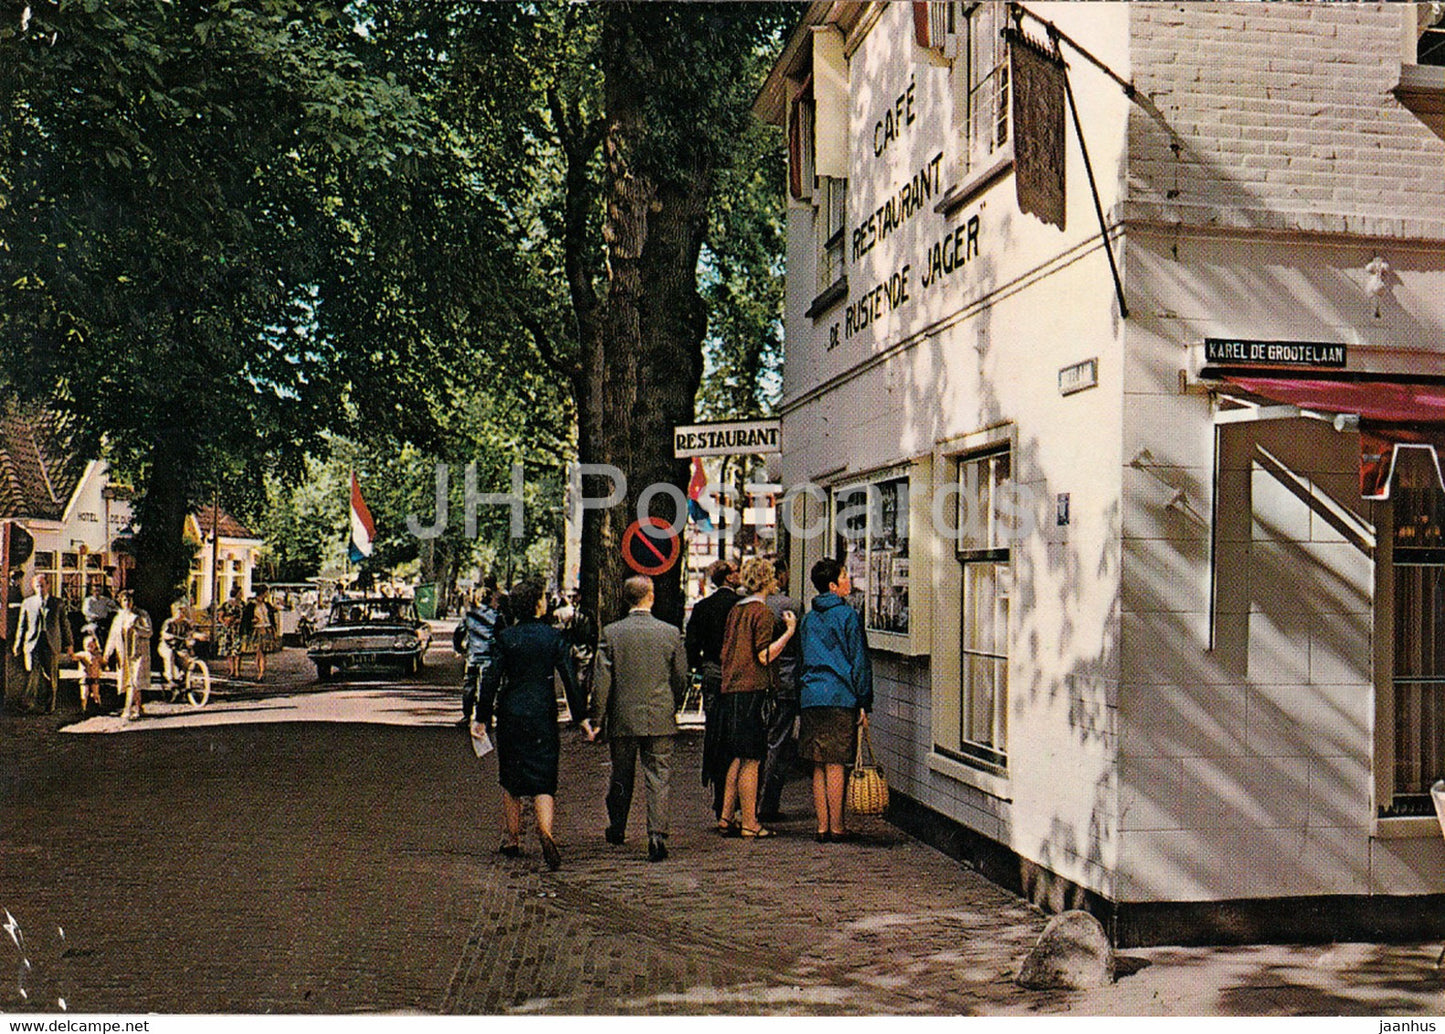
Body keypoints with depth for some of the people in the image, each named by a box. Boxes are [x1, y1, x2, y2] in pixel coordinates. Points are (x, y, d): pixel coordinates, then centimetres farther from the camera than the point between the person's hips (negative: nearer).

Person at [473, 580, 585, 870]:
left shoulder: (505, 638, -3)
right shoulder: (554, 637, -4)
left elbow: (491, 679, -4)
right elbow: (569, 678, -5)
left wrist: (482, 717, 2)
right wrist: (581, 716, 0)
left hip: (510, 714, 1)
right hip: (543, 715, -1)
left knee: (510, 780, 14)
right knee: (544, 779, 3)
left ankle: (511, 840, 21)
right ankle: (545, 830, -22)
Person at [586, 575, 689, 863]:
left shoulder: (610, 633, -7)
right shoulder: (671, 632, -4)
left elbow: (602, 680, -6)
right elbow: (681, 679, 3)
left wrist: (596, 720, 0)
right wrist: (673, 709, 20)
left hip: (622, 719, 1)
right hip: (660, 719, -1)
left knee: (621, 776, 17)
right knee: (658, 778, 2)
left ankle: (617, 828, 33)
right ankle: (657, 836, -6)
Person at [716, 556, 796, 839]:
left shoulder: (735, 611, 14)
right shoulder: (761, 611, -10)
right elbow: (765, 655, -16)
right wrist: (789, 631, -12)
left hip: (730, 690, 8)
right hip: (752, 690, -8)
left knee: (738, 757, 14)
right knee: (750, 760, -3)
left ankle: (726, 817, 16)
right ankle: (749, 823, 2)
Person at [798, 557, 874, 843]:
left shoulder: (808, 619, 14)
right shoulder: (847, 615, -5)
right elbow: (859, 661, -6)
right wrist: (864, 703, -3)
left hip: (810, 696, 5)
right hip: (840, 697, -5)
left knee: (818, 766, 8)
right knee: (835, 765, -1)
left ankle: (822, 826, 11)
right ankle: (836, 827, 4)